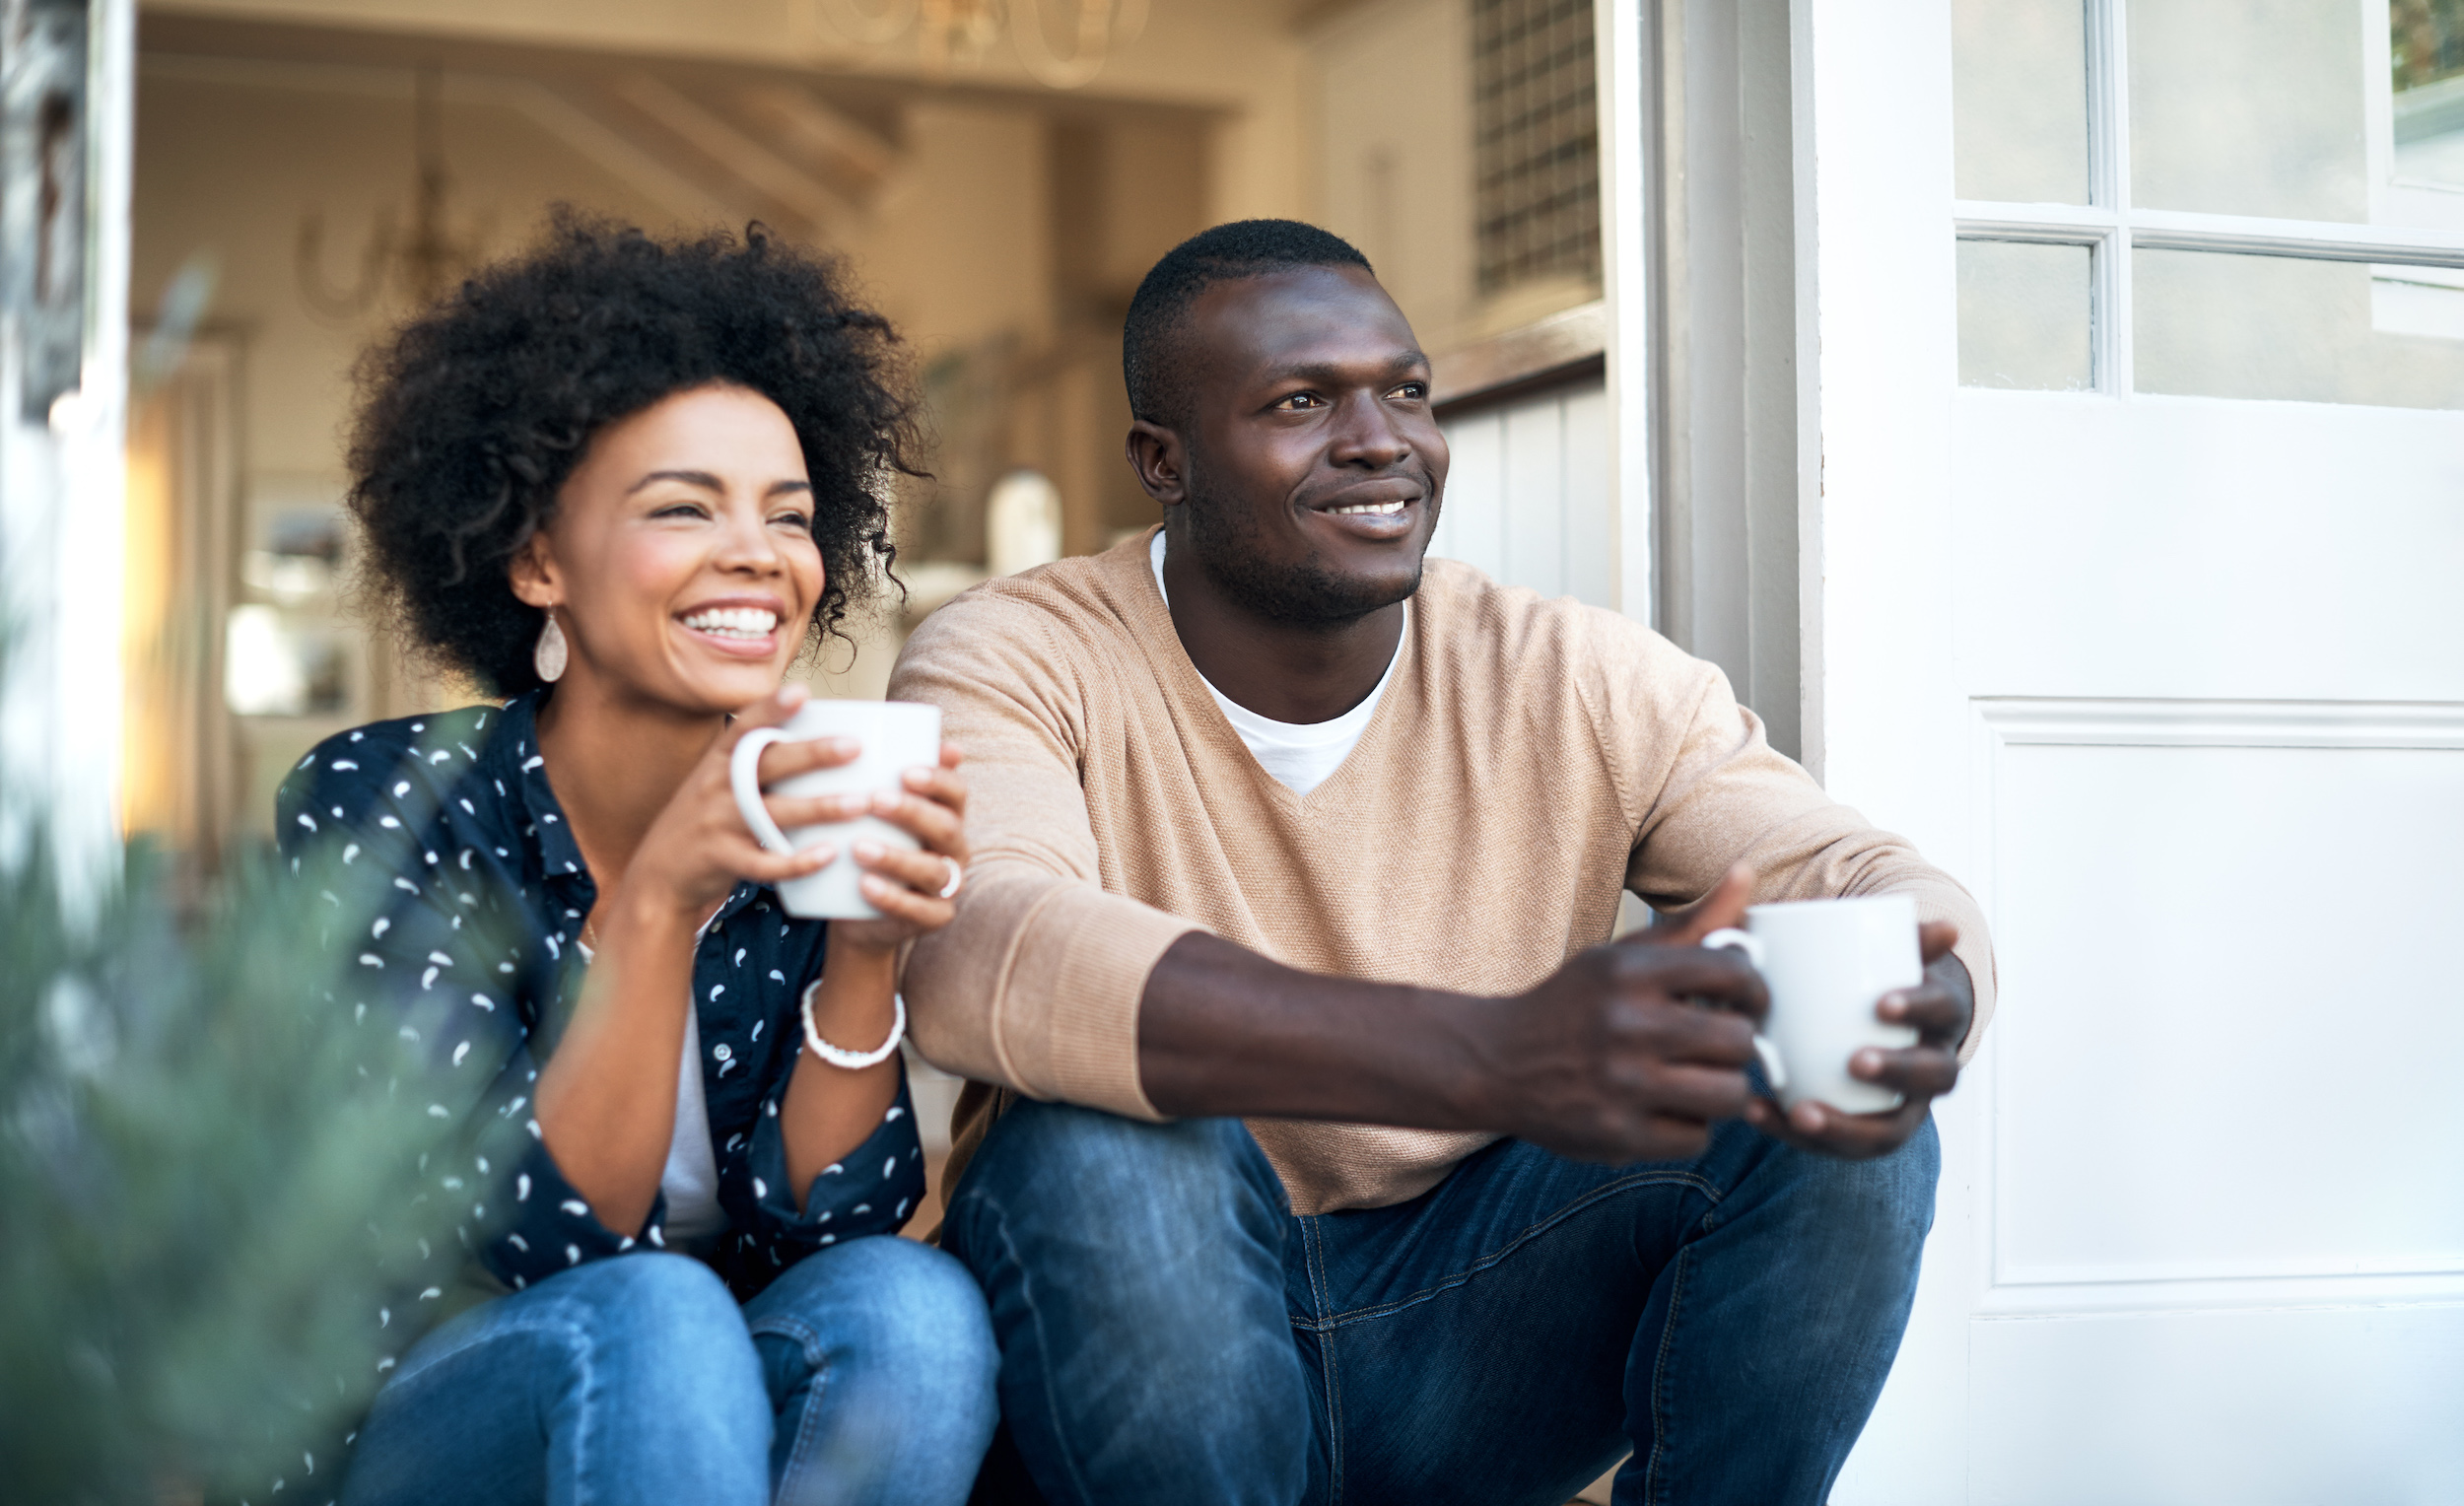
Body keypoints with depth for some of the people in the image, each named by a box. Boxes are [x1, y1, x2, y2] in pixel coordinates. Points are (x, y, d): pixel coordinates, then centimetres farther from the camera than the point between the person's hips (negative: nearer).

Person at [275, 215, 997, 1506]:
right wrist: (656, 901, -34)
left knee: (912, 1306, -29)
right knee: (653, 1319, -35)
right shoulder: (380, 804, -13)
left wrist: (867, 951, -26)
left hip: (732, 1401, 4)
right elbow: (538, 1239, -20)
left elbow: (814, 1222, -9)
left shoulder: (817, 820, -4)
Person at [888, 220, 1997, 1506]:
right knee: (1103, 1146, -34)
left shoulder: (1584, 683, -1)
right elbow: (970, 957, -33)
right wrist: (1494, 1057, -46)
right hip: (1120, 1323, -2)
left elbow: (1852, 871, -9)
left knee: (1842, 1123, -19)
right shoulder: (1014, 663, -12)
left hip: (1466, 1341, 3)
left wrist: (1919, 1004, -38)